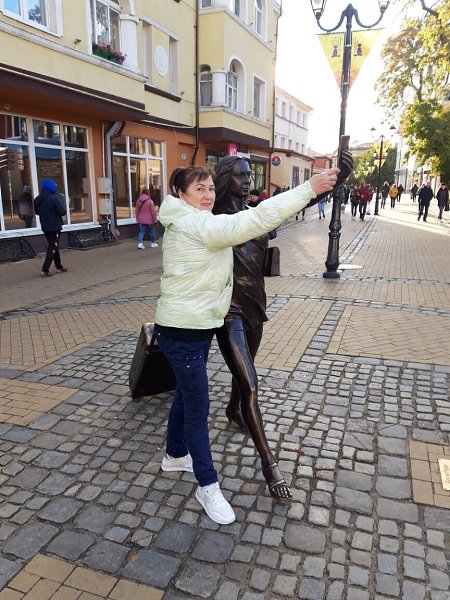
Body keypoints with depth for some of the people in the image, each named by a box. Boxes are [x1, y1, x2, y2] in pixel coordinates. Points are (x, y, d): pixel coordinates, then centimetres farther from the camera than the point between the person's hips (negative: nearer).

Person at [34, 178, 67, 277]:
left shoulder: (37, 199, 2)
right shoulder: (54, 198, -18)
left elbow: (37, 212, 13)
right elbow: (62, 212, -18)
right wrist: (63, 207, 2)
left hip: (45, 227, 7)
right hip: (55, 227, -7)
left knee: (54, 247, 19)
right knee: (52, 248, -1)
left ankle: (59, 267, 26)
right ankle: (45, 270, -6)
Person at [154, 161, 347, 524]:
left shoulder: (190, 224, 13)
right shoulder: (196, 224, -21)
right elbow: (255, 220, -30)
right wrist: (309, 188, -29)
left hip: (196, 327, 11)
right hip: (182, 332, -11)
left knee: (187, 395, 23)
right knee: (198, 406, 0)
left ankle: (175, 455, 44)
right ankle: (208, 487, 16)